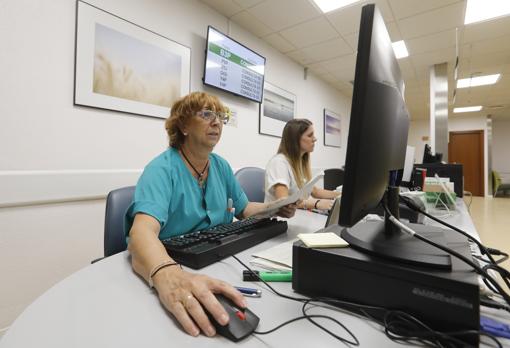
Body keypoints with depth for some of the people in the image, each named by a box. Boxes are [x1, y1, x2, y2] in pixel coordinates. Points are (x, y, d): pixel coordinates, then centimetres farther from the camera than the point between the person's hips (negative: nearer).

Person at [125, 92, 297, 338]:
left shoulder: (221, 166, 4)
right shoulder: (163, 168, -16)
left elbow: (244, 209, 14)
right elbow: (142, 231, -31)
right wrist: (167, 275, -51)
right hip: (175, 267, -3)